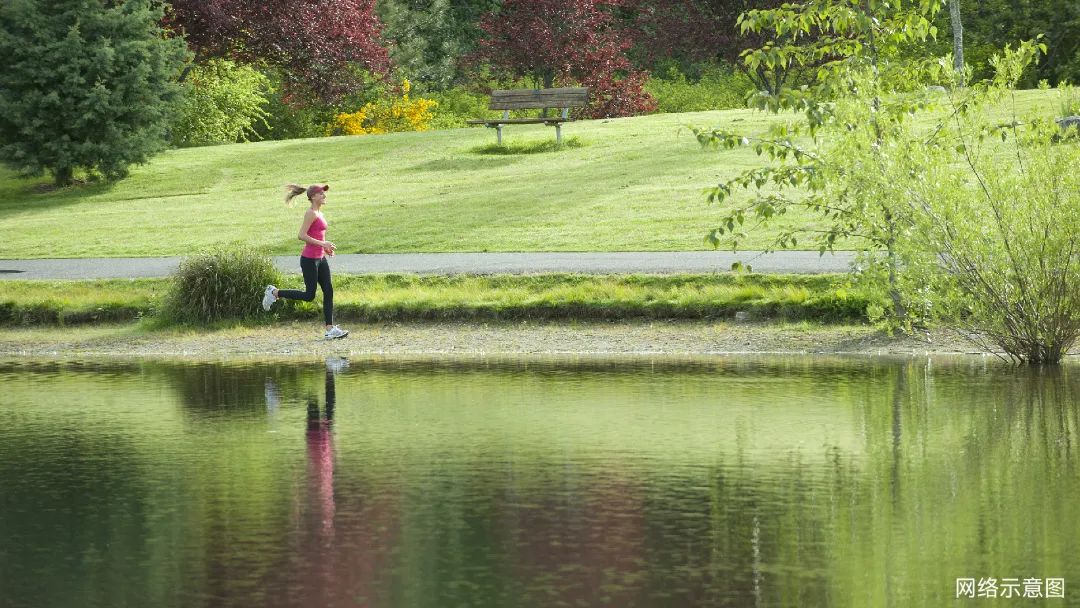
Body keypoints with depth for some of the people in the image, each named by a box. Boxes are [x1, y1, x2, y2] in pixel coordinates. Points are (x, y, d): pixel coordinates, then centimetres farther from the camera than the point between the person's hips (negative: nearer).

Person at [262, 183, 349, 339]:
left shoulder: (319, 214, 14)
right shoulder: (311, 213, -14)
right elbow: (301, 235, -21)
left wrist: (326, 247, 11)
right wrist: (322, 244, -23)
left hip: (320, 259, 9)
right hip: (309, 259, -9)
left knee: (328, 291, 2)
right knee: (309, 295, -3)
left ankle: (330, 329, 1)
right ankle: (274, 293, 12)